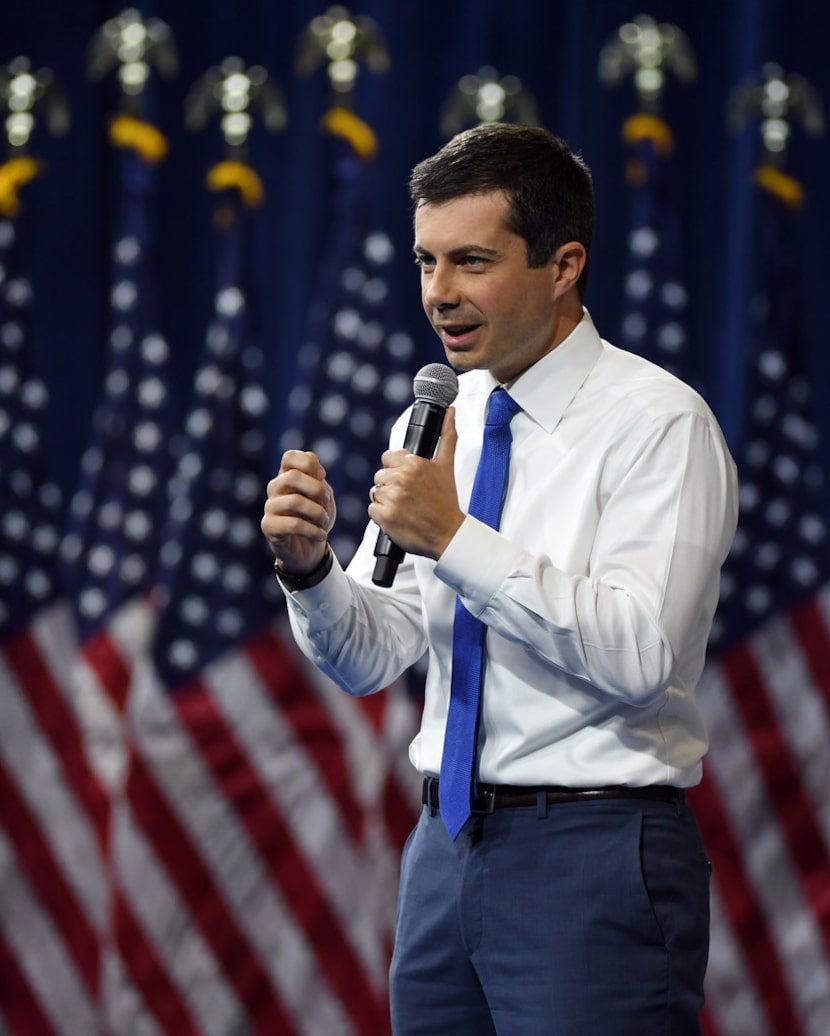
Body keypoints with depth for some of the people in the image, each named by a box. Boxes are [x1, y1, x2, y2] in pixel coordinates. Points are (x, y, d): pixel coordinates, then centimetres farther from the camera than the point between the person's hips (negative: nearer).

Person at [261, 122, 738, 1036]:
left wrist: (457, 539, -22)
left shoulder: (658, 422, -9)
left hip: (592, 863, -6)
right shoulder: (430, 425, 11)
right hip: (446, 850, 6)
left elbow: (639, 652, -21)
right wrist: (307, 564, -10)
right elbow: (369, 660, 9)